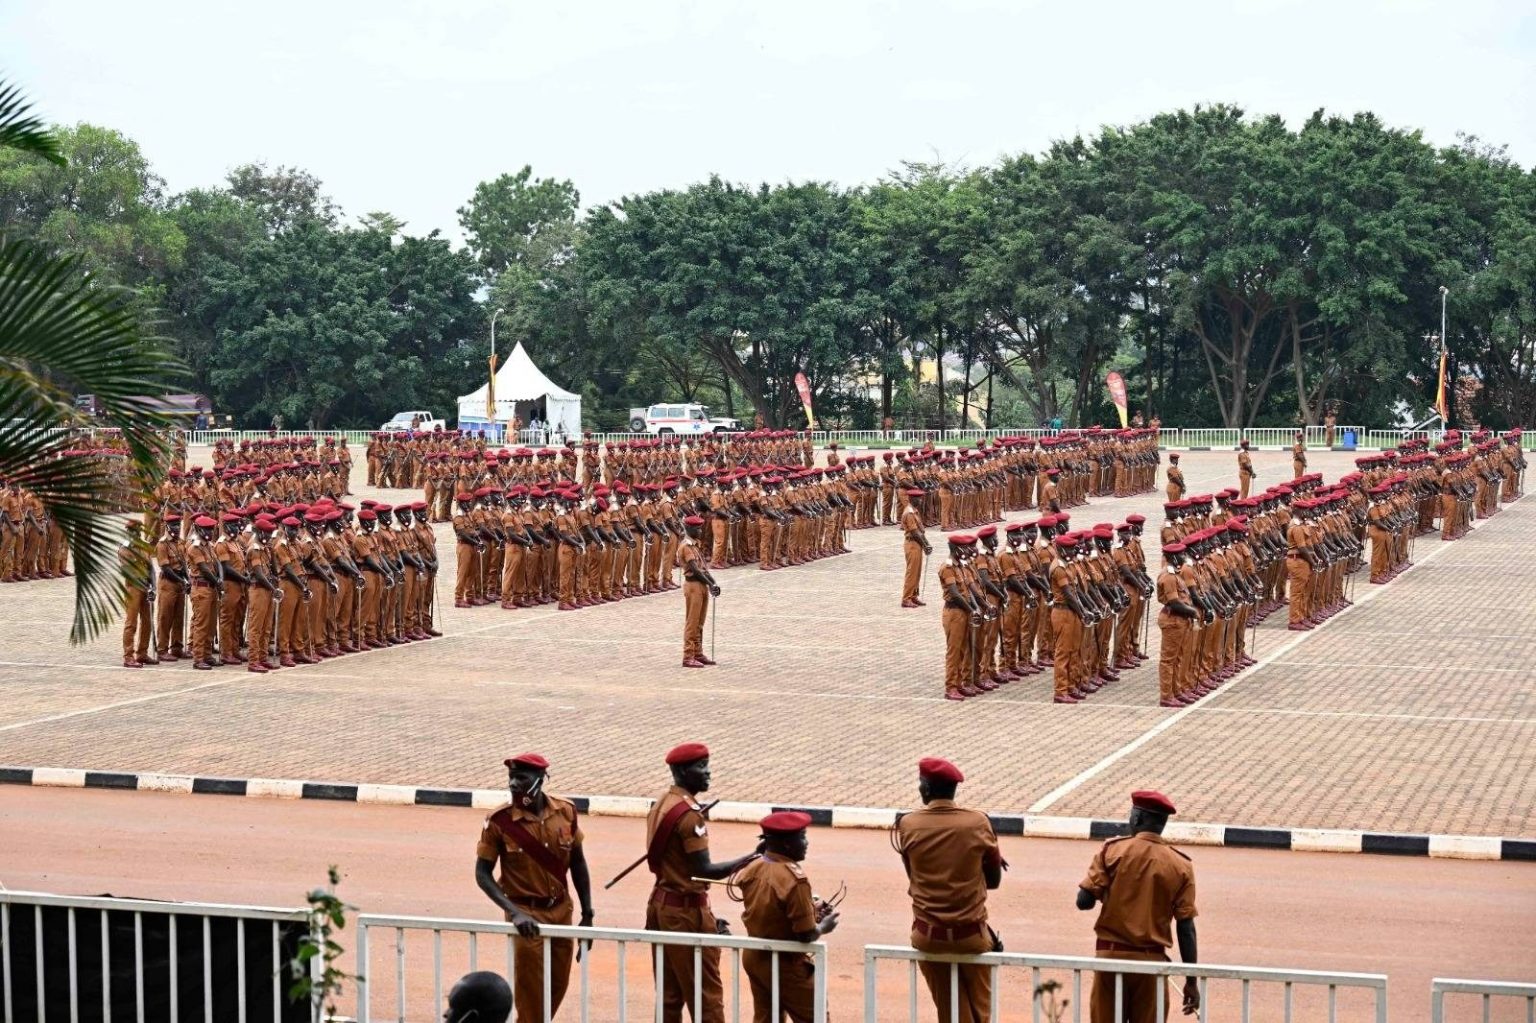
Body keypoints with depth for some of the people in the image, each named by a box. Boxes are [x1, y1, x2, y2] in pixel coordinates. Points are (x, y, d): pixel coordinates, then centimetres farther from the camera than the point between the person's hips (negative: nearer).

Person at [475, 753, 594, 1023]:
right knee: (531, 994, -2)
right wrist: (515, 913, -21)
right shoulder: (500, 820, -15)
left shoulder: (566, 812, -5)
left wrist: (587, 913, 8)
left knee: (557, 987, 13)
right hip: (526, 915, -4)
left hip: (561, 911, 4)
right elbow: (482, 874, -11)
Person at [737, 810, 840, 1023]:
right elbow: (806, 934, -23)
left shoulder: (752, 870, -2)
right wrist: (823, 926, -2)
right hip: (785, 964, -8)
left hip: (754, 957, 8)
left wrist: (810, 910, 9)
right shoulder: (794, 879, -26)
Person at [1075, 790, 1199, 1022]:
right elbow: (1186, 927, -2)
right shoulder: (1180, 866, -1)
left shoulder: (1112, 850, -4)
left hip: (1110, 955, 0)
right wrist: (1191, 981, 2)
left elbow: (1084, 901, -8)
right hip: (1151, 961, 1)